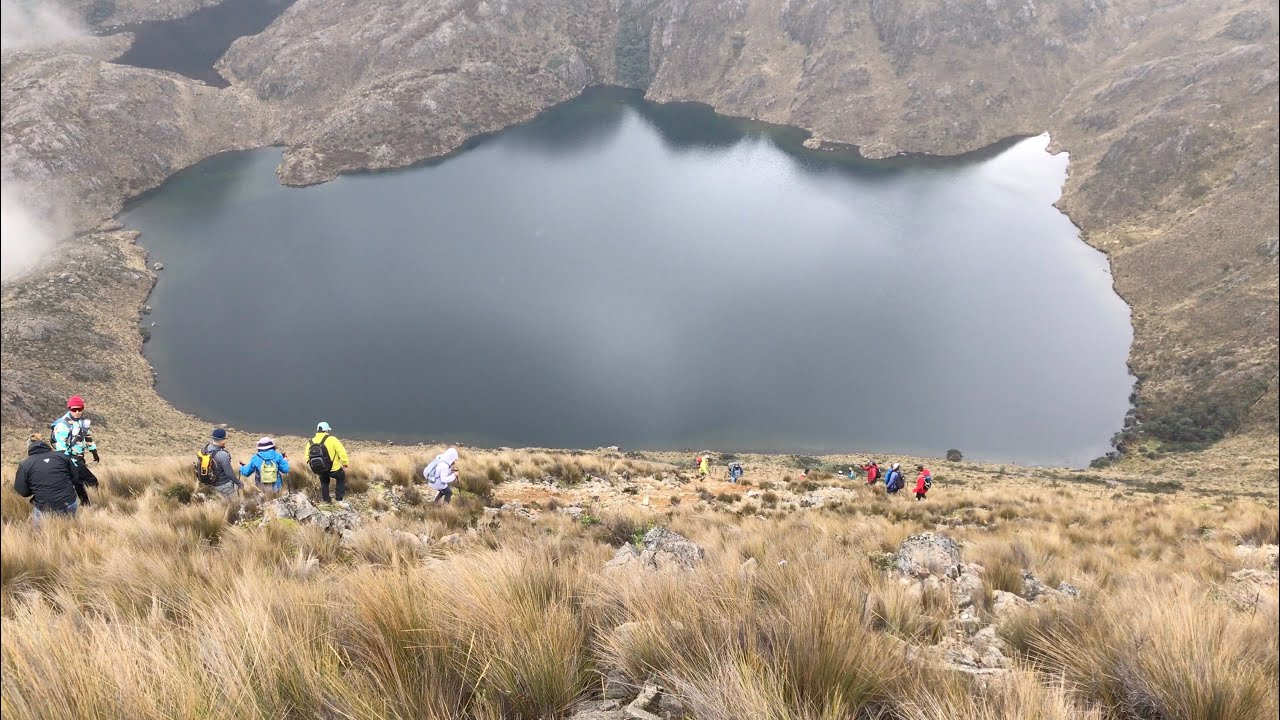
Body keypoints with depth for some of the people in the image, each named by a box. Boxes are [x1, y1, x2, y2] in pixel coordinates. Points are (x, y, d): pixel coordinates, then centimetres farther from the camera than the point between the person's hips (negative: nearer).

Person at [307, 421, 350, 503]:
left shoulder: (311, 442, 1)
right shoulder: (331, 439, -15)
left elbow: (307, 457, 7)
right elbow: (341, 451, -17)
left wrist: (314, 468, 19)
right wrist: (345, 463, -4)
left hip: (319, 470, 4)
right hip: (333, 469, -4)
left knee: (324, 483, 30)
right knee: (341, 478, 24)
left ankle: (325, 500, 32)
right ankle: (339, 498, 20)